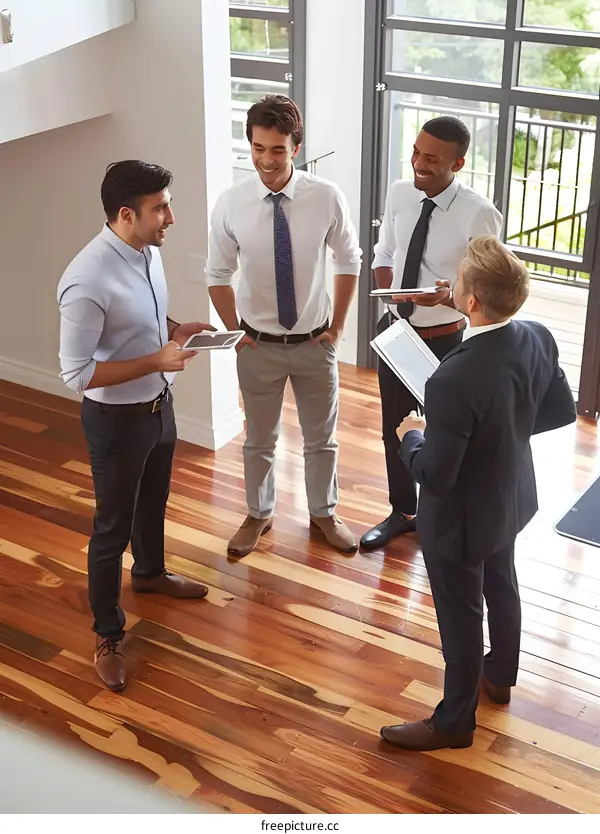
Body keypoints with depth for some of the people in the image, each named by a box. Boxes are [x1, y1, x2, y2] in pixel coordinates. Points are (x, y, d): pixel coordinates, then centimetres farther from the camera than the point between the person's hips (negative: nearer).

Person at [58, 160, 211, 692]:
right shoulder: (87, 281, -31)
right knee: (113, 526, 7)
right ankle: (108, 635, 25)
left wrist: (178, 329, -5)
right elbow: (76, 373, -27)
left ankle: (150, 572, 56)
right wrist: (156, 360, -29)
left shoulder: (147, 251, -4)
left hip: (158, 404, 8)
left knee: (154, 500, 29)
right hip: (116, 419, -8)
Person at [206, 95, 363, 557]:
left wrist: (338, 325, 0)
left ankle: (324, 513, 41)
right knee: (259, 439, 17)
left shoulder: (327, 198, -15)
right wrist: (234, 331, -2)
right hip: (258, 344, 0)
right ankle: (259, 515, 40)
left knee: (321, 437, 18)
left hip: (315, 342, 0)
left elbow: (349, 261, 0)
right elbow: (218, 274, -1)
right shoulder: (231, 204, -15)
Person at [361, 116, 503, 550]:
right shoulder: (400, 193, -5)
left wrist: (448, 297, -34)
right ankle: (402, 512, 43)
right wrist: (389, 286, -9)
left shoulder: (479, 214, -21)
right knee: (394, 428, 19)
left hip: (443, 341, -5)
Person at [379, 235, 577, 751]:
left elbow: (434, 476, -30)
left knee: (460, 615, 13)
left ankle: (455, 721, 35)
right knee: (501, 585, 30)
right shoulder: (539, 340, -16)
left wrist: (412, 436, -11)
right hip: (513, 497, 8)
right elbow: (563, 411, 0)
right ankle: (500, 675, 55)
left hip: (462, 516, -7)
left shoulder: (456, 380, -39)